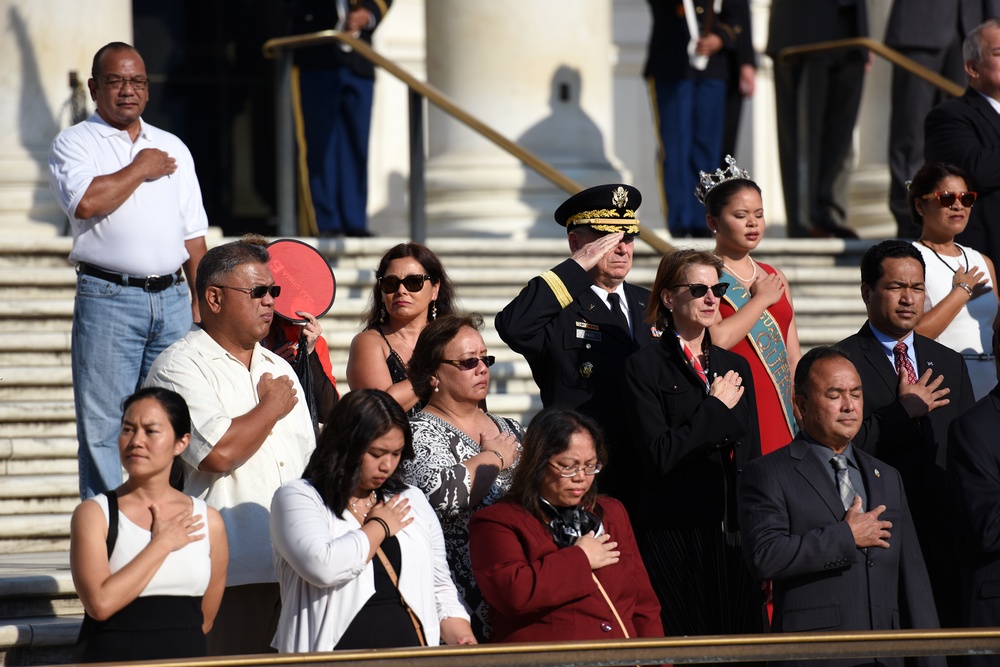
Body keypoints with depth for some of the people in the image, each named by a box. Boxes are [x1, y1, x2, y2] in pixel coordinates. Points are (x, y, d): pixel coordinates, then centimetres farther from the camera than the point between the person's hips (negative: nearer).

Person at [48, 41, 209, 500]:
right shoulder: (75, 143, 3)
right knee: (102, 425, -5)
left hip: (172, 299, 5)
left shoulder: (173, 148, 19)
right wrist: (139, 170, -4)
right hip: (108, 299, -5)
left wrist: (200, 300, 10)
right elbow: (86, 203, -18)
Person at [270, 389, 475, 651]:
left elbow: (441, 590, 21)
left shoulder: (412, 501, 18)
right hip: (334, 656, -2)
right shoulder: (297, 498, 0)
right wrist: (380, 526, -2)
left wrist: (464, 638, 3)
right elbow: (324, 568, -18)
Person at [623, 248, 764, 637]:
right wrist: (717, 408, -6)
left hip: (734, 535, 5)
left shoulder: (735, 367, 16)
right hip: (676, 539, -5)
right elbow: (659, 454, -13)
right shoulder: (645, 367, -1)